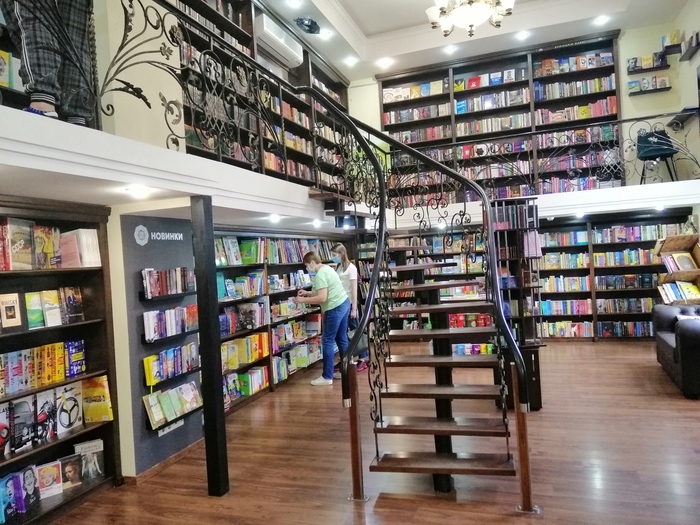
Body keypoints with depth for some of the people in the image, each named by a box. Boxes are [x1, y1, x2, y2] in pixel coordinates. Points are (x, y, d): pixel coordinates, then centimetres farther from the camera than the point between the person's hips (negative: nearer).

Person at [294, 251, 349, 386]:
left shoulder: (320, 275, -17)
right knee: (342, 339, 15)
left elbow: (322, 298, -23)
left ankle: (327, 377, 2)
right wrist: (307, 293, 18)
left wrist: (303, 300, -13)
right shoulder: (326, 268, 14)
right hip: (344, 304, 10)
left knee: (327, 341, -3)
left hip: (335, 308, -10)